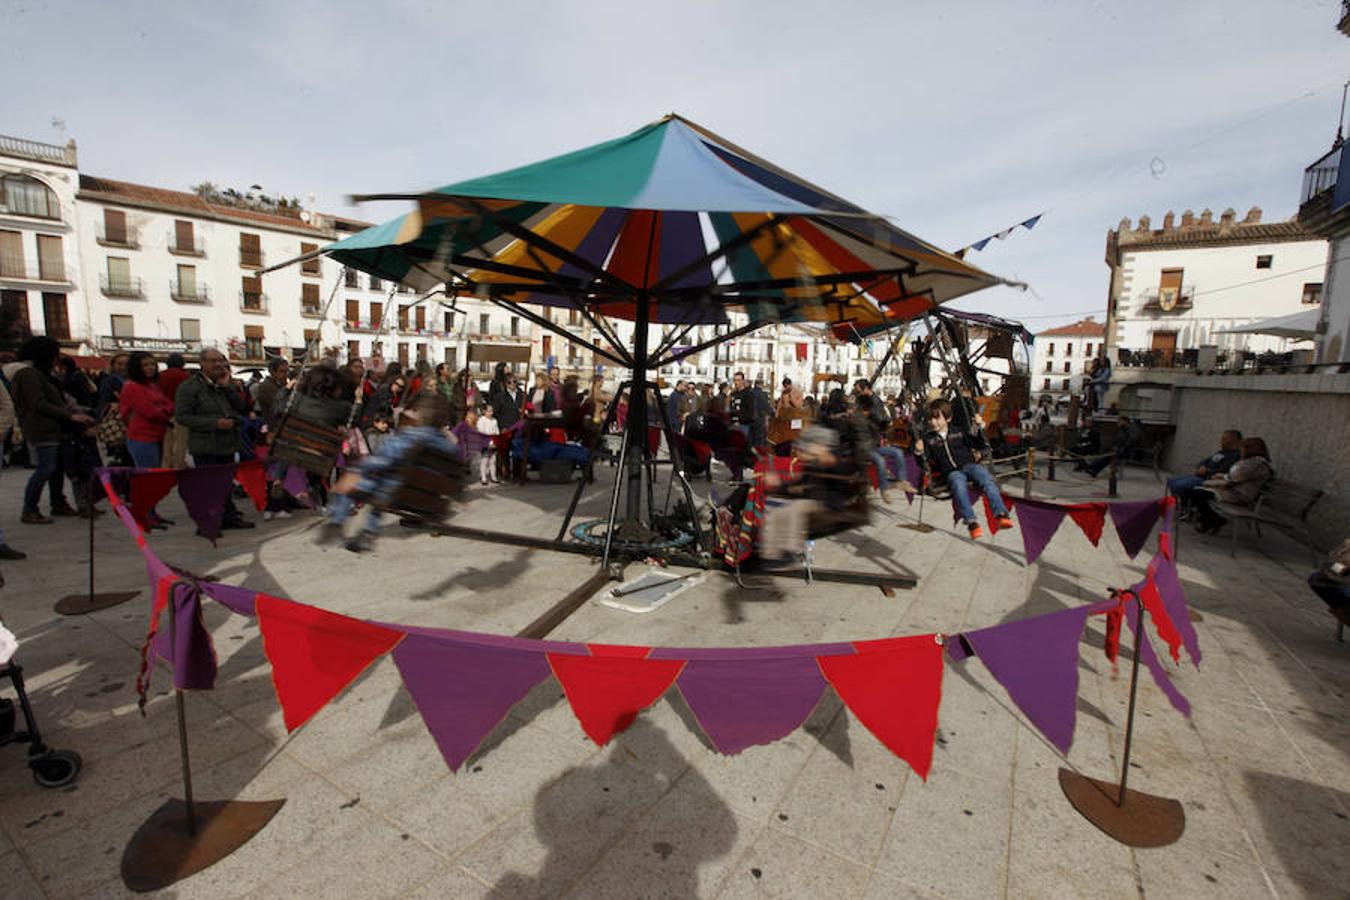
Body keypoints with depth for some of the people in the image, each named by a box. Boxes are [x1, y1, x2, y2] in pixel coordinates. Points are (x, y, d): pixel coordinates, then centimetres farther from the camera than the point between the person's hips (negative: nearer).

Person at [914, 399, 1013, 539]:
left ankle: (1001, 514, -38)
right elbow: (926, 463, 8)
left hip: (969, 465, 2)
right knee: (958, 484, -36)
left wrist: (980, 427, 5)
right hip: (951, 472, -2)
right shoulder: (927, 438, 12)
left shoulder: (958, 431, 16)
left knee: (986, 478, -30)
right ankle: (971, 522, -43)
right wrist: (920, 452, -14)